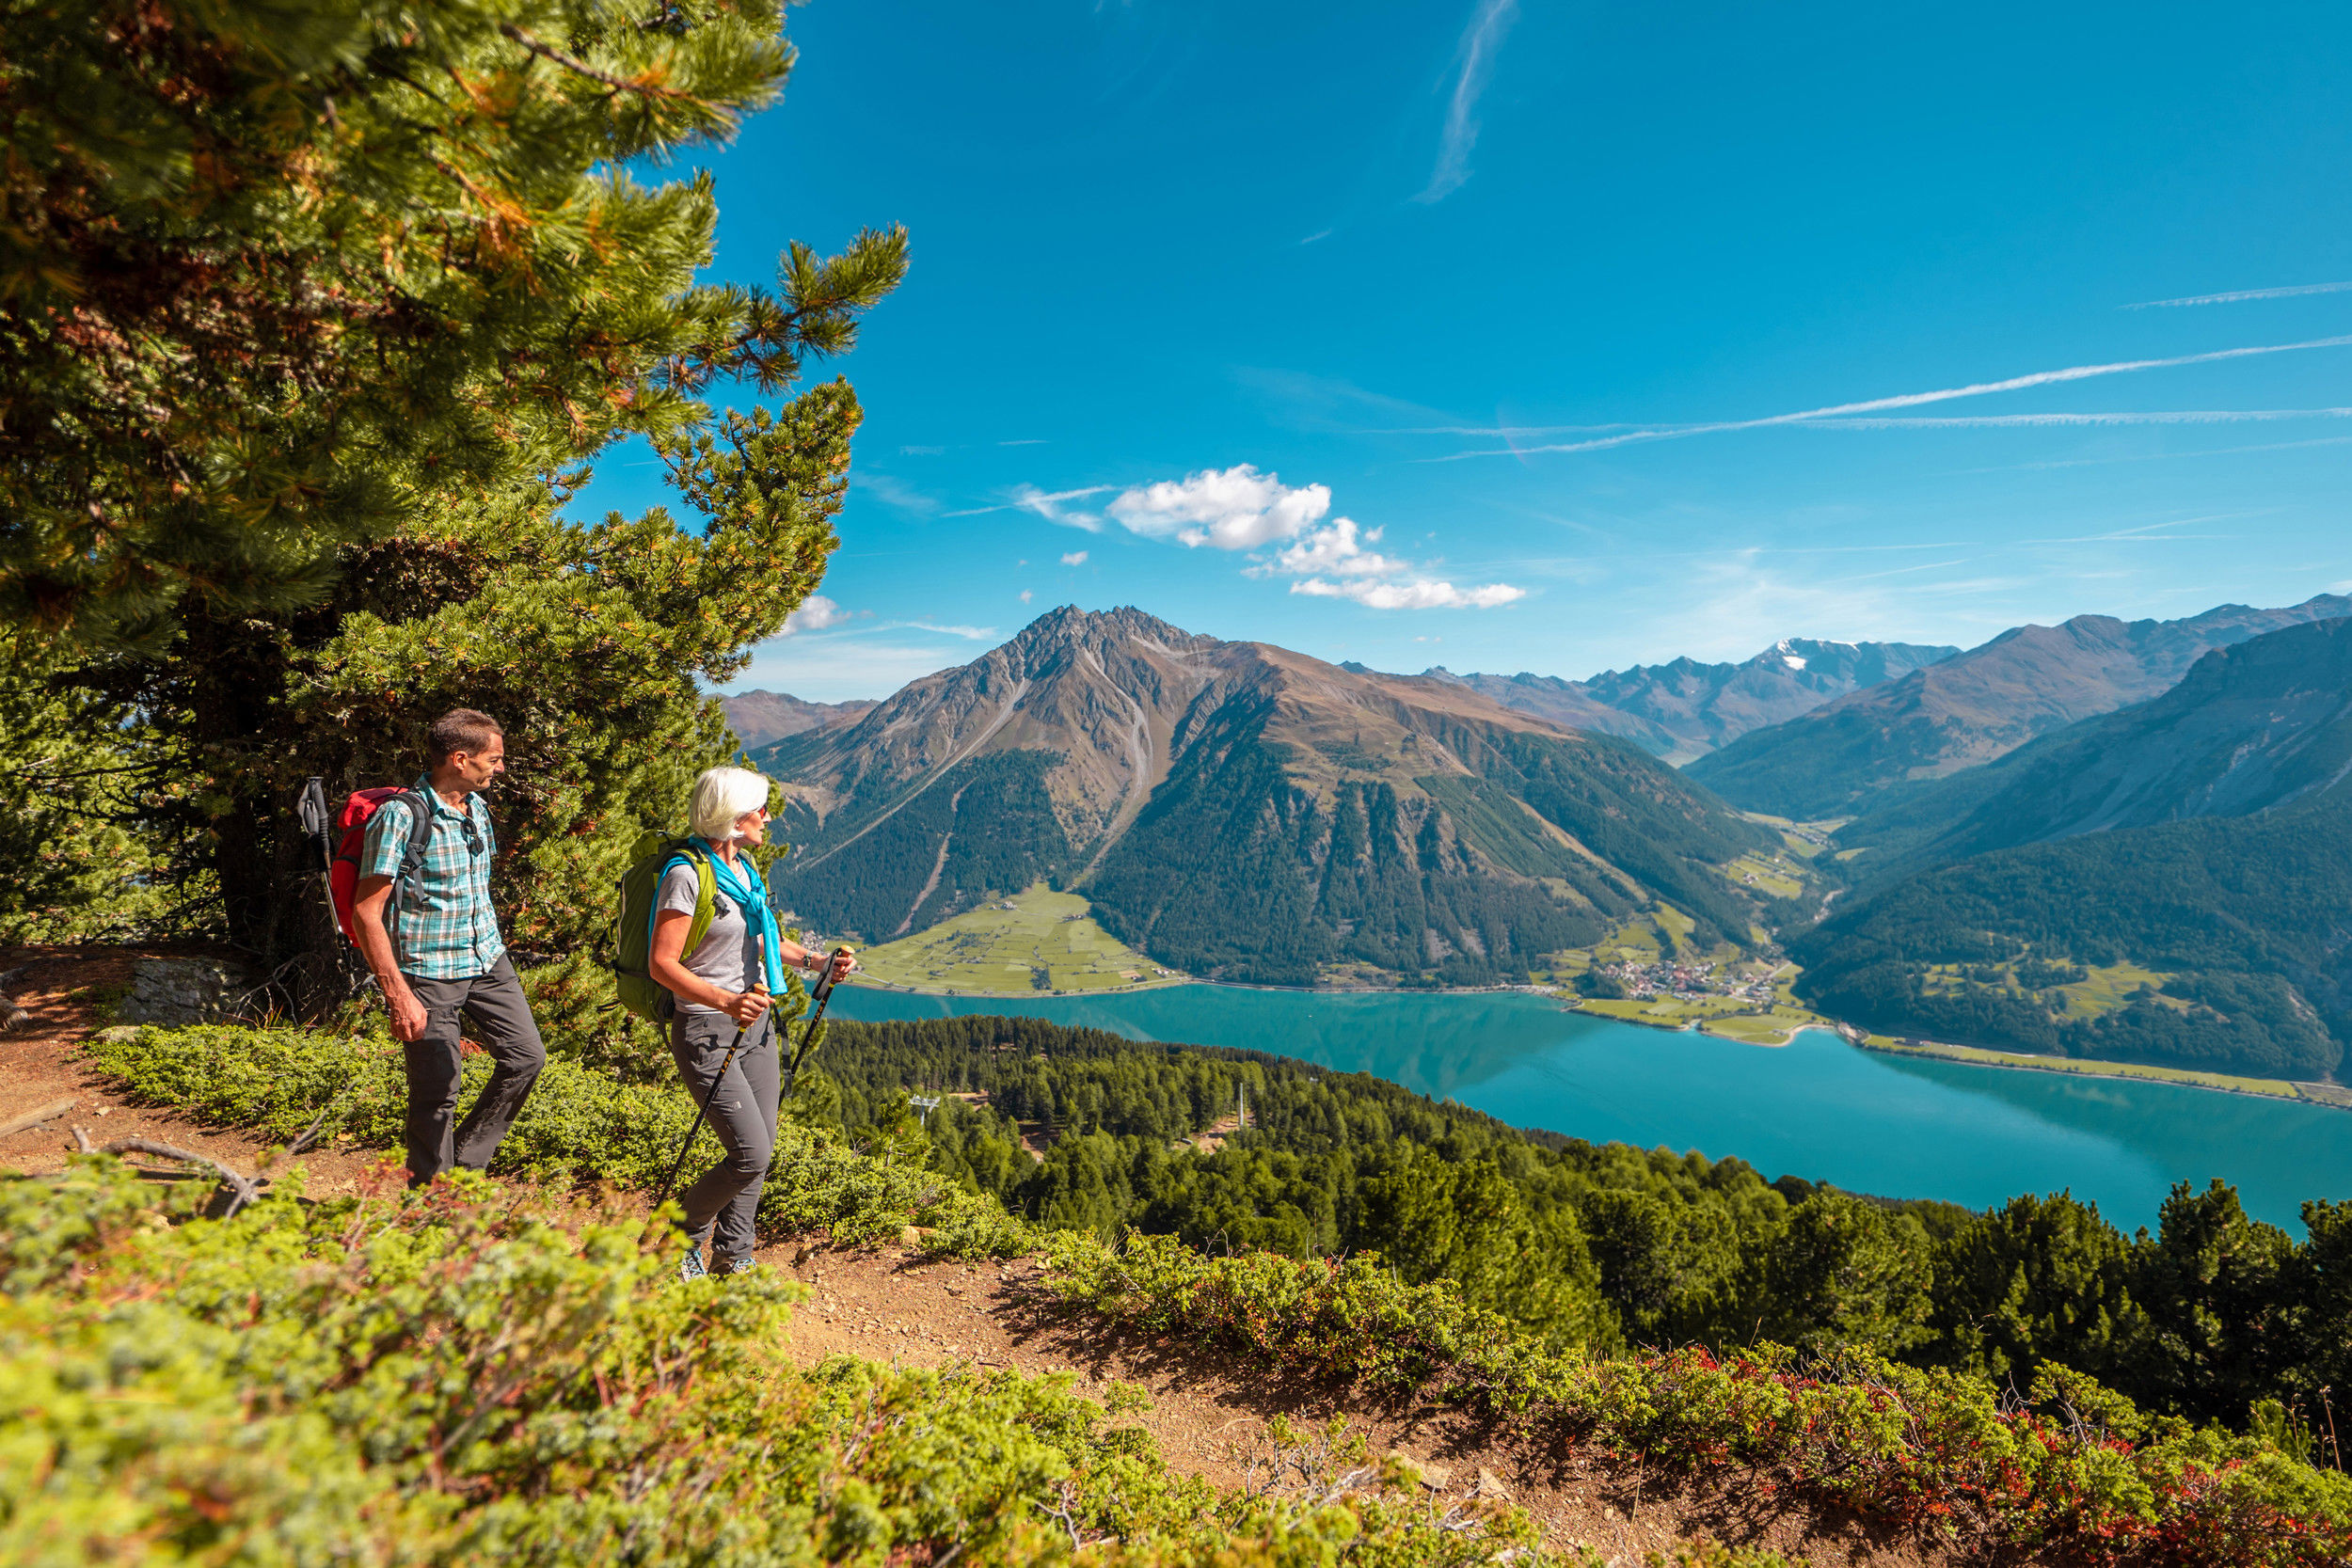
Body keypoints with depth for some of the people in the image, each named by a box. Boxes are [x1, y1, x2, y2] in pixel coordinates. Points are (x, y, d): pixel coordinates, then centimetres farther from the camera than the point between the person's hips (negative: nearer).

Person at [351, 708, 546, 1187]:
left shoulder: (477, 807, 8)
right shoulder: (401, 816, -16)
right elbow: (366, 913, -17)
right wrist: (398, 994, -20)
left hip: (487, 959, 7)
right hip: (427, 970, -7)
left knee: (526, 1055, 3)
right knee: (437, 1091, 1)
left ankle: (465, 1163, 20)